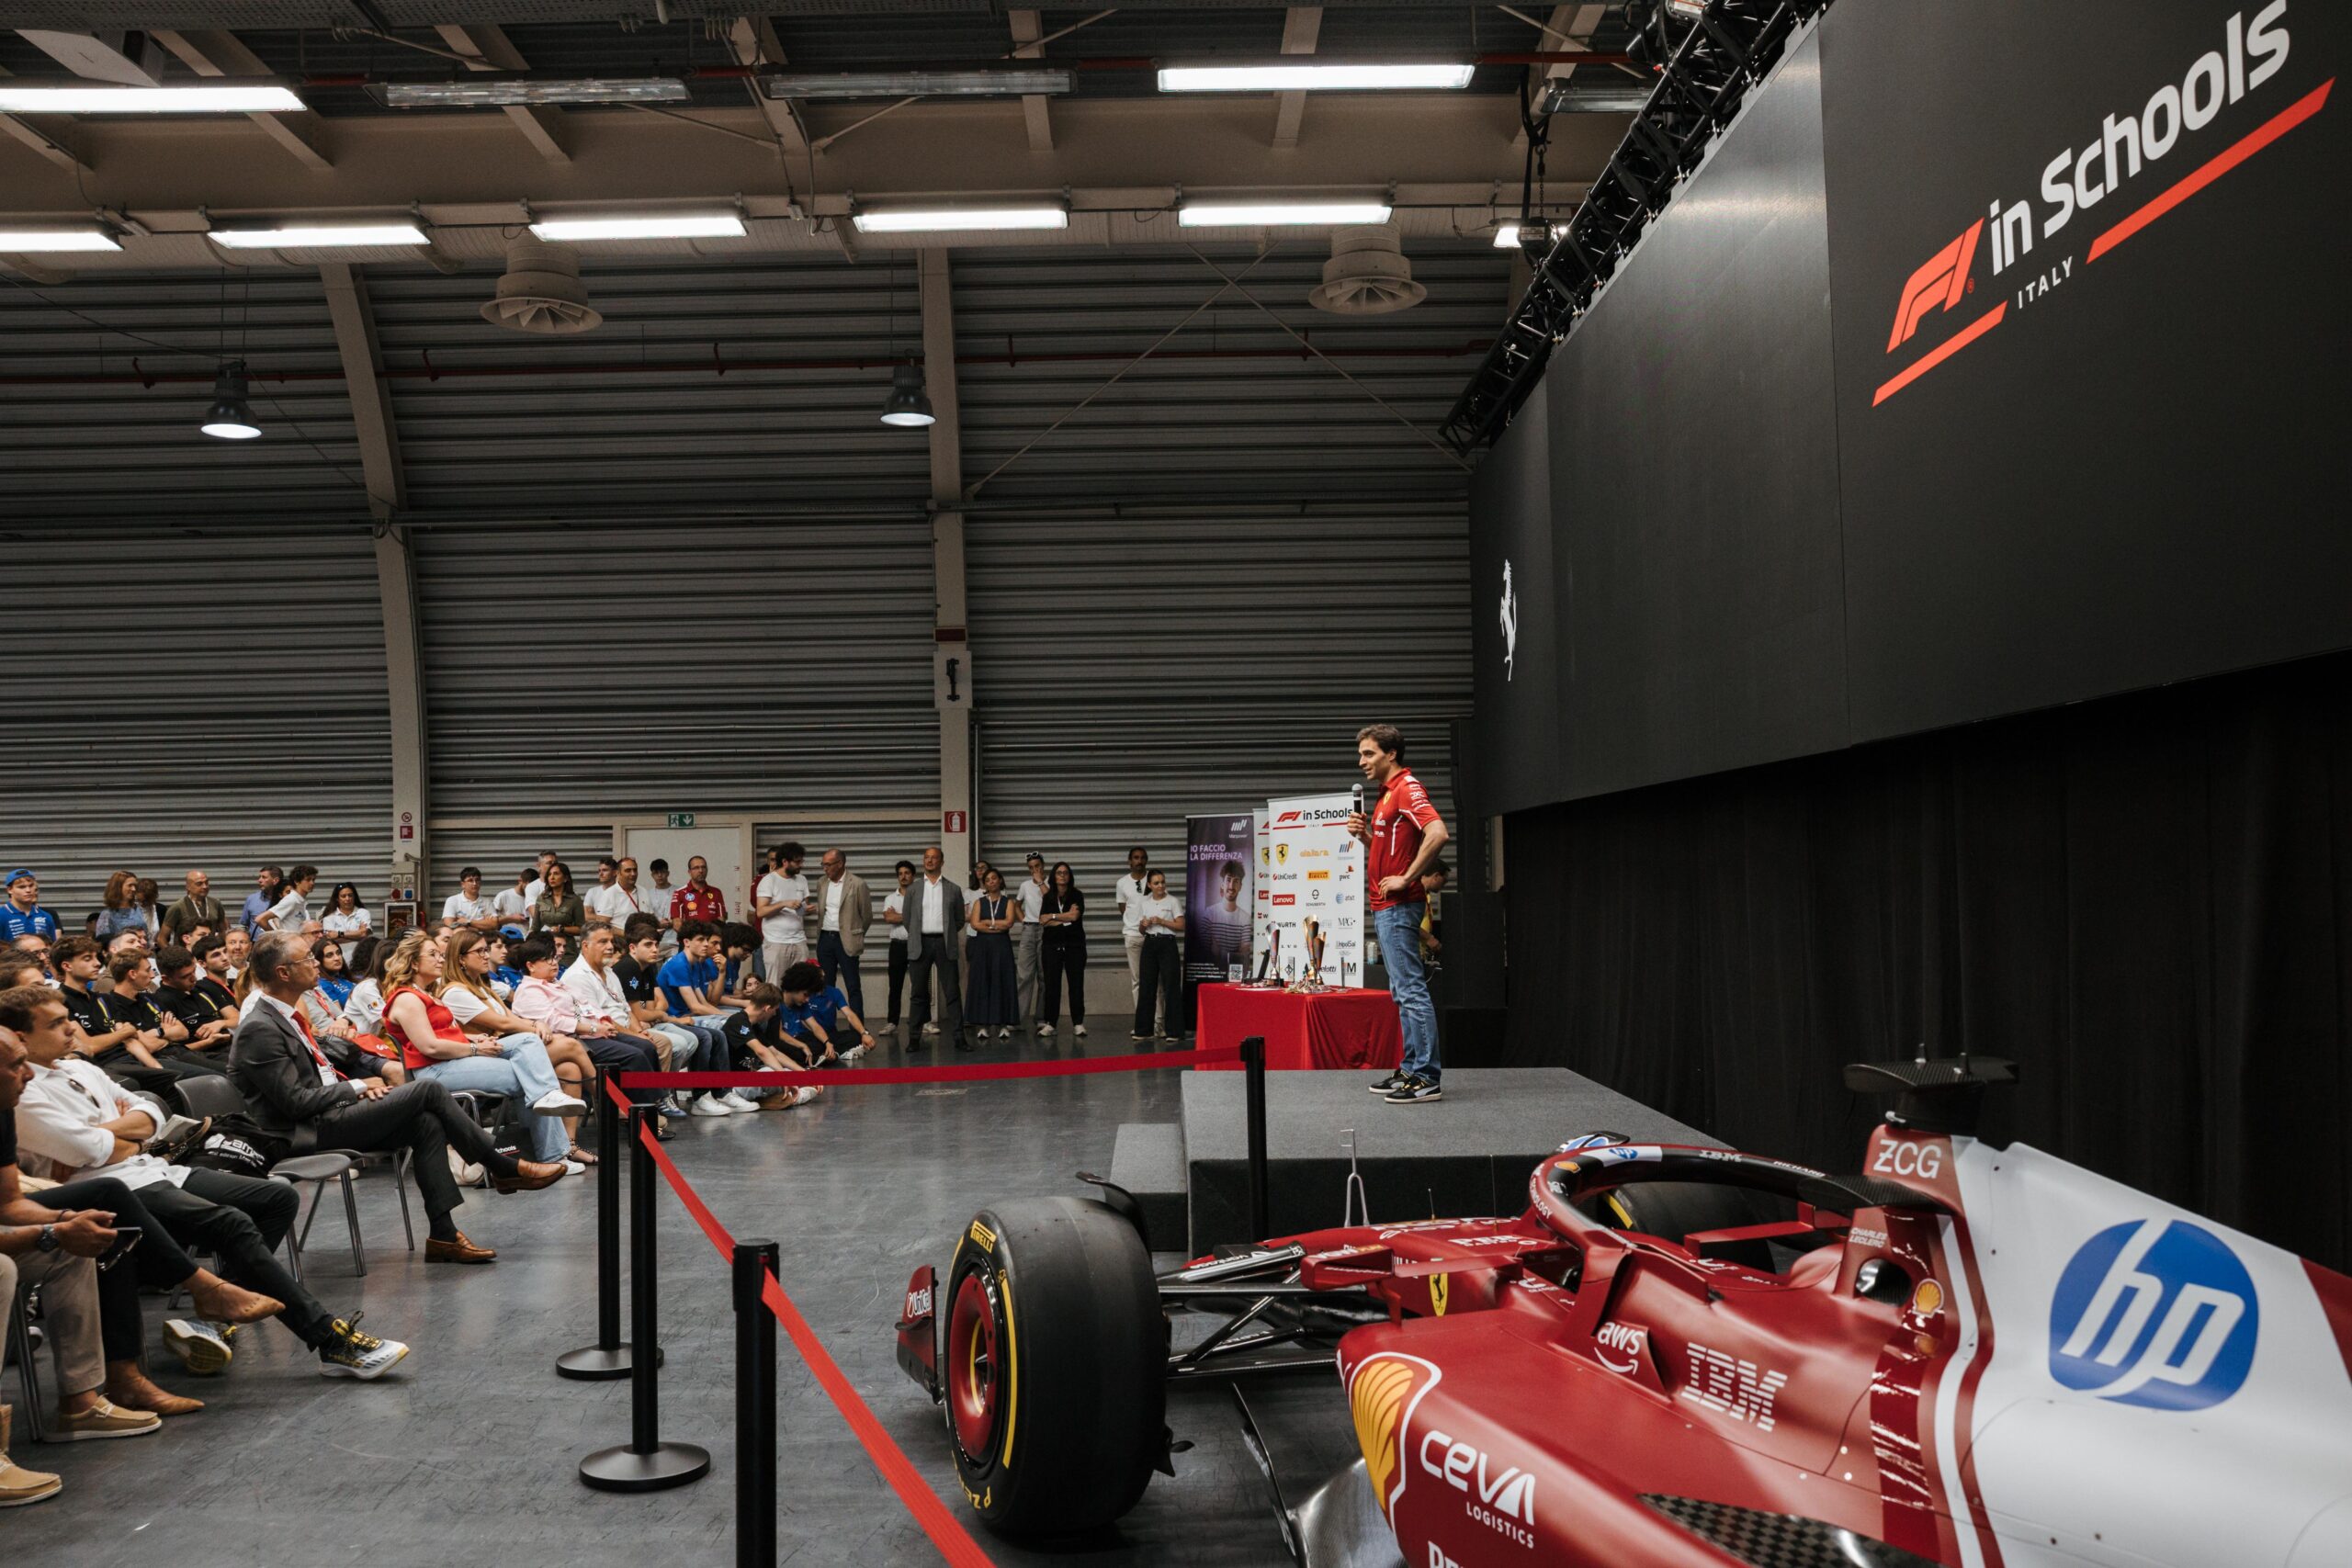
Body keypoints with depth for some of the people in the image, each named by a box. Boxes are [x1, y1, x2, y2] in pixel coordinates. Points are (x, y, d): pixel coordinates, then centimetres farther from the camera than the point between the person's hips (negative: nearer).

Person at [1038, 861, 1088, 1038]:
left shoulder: (1076, 895, 2)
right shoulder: (1048, 897, 9)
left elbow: (1075, 916, -12)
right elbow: (1042, 921, -2)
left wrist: (1053, 916, -3)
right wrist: (1065, 918, -9)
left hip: (1074, 945, -2)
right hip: (1052, 945, 2)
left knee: (1076, 984, -3)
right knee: (1052, 984, 1)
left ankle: (1078, 1023, 1)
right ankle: (1049, 1023, 6)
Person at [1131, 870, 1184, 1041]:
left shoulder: (1172, 901, -2)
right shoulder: (1144, 902, 9)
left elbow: (1181, 925, -7)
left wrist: (1161, 921, -16)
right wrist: (1144, 924, -7)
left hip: (1167, 945, -4)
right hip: (1150, 944, 4)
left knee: (1170, 987, -5)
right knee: (1146, 986, 5)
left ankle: (1172, 1030, 1)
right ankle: (1143, 1030, 12)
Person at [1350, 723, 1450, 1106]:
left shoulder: (1407, 789, -12)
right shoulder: (1386, 795, 19)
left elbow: (1437, 833, -28)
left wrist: (1406, 879, -23)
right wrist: (1363, 834, 7)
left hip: (1398, 906, -11)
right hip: (1383, 906, 11)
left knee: (1410, 990, -10)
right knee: (1403, 991, 13)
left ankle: (1426, 1078, -8)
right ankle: (1412, 1069, 18)